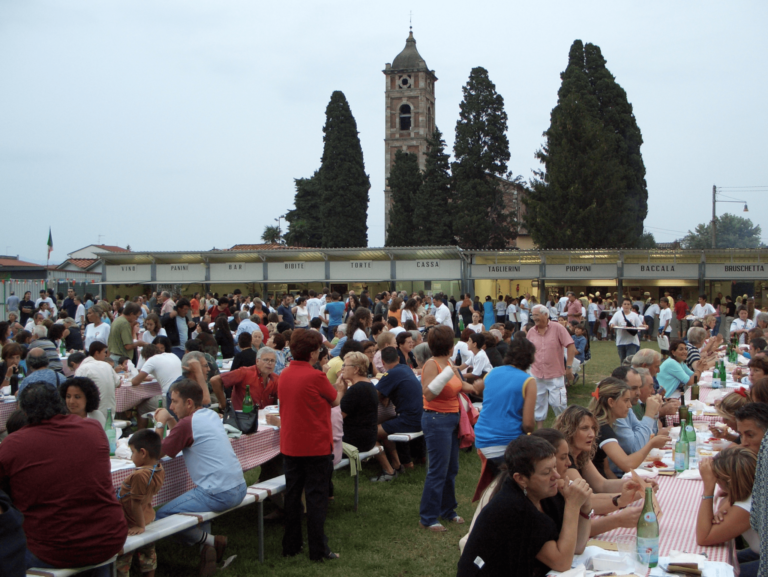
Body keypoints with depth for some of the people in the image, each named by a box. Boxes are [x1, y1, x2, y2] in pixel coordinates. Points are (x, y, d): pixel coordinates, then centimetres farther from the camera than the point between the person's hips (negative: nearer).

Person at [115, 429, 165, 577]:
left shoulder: (139, 476, -35)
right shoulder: (160, 470, -9)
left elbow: (136, 503, -27)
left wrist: (140, 526, -18)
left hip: (131, 525, -8)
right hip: (148, 518, 8)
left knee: (122, 561, 6)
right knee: (148, 556, 25)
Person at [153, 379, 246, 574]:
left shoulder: (187, 423, -12)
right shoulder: (211, 415, 13)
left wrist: (161, 423, 7)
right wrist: (170, 421, 14)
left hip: (219, 495, -9)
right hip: (239, 488, 9)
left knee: (162, 516, -3)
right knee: (197, 497, 36)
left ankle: (209, 540, 1)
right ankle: (206, 543, 20)